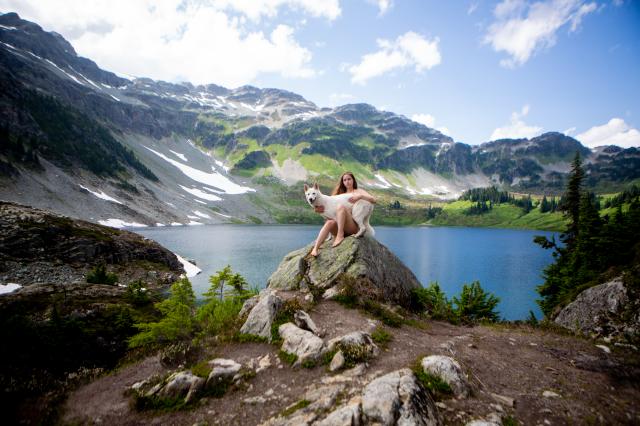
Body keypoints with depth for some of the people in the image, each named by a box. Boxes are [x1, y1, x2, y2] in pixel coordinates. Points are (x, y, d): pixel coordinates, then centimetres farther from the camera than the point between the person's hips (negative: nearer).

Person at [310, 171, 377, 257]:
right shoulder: (340, 194, 24)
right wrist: (321, 209, -8)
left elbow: (373, 200, 1)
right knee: (329, 222, -29)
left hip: (354, 226, -3)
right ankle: (315, 248, -39)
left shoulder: (358, 191, 16)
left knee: (341, 207, -27)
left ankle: (340, 236, -30)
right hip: (339, 225, 3)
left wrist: (360, 196, -14)